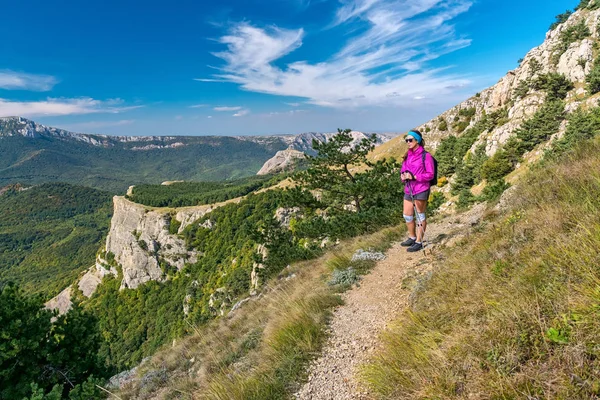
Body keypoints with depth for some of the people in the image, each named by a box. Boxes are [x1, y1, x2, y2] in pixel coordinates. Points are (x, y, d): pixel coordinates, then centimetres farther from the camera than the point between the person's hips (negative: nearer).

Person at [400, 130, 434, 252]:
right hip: (408, 189, 7)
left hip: (421, 190, -7)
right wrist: (403, 175, -5)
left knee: (420, 216, 4)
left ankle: (419, 242, 13)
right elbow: (403, 169, 18)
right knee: (407, 215, 13)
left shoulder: (425, 156, -10)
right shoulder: (408, 155, 10)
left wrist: (414, 177, -20)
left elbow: (430, 174, -11)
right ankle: (412, 238, 32)